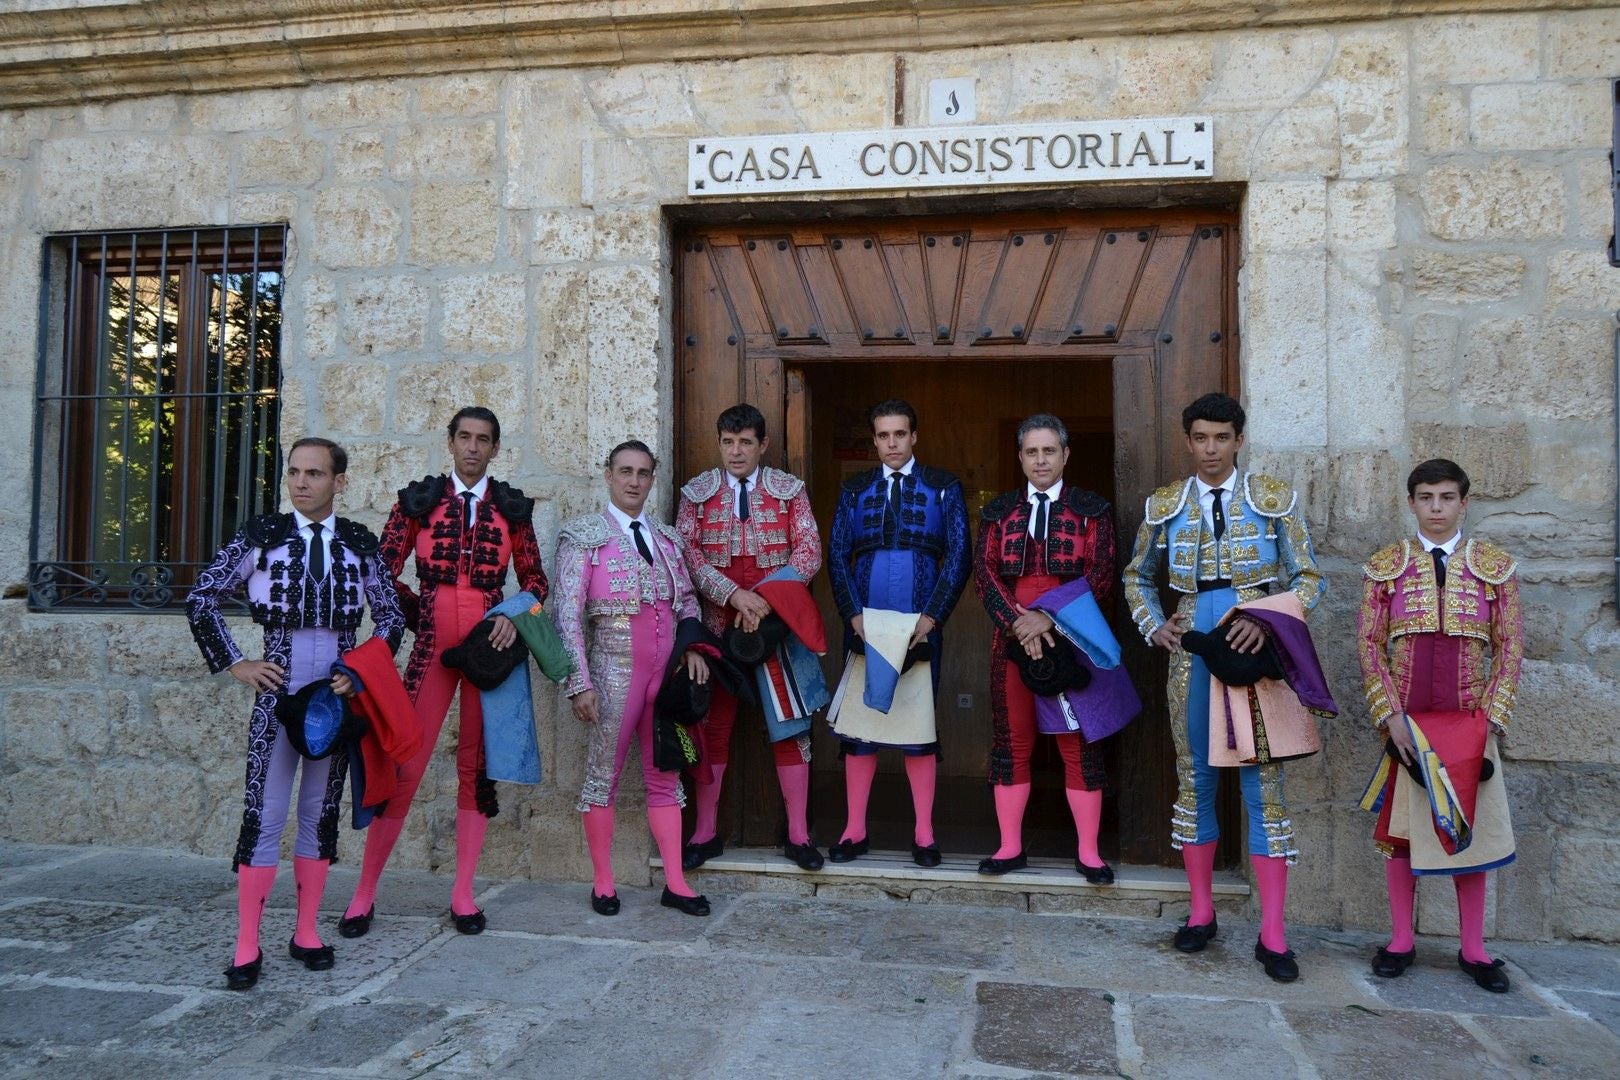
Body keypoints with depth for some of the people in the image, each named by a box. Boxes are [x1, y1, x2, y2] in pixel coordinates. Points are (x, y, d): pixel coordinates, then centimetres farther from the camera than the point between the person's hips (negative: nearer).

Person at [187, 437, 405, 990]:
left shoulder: (359, 541, 3)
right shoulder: (261, 534, -1)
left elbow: (390, 616, 10)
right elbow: (201, 599, 5)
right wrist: (234, 663, -1)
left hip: (337, 695, 2)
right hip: (277, 693, -2)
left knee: (321, 814, 10)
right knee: (263, 814, -1)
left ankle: (306, 933, 22)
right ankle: (247, 946, 8)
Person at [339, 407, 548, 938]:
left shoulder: (512, 507, 8)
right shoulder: (419, 500, 6)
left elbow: (535, 579, 10)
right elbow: (381, 571, 7)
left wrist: (515, 614, -7)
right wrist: (417, 611, 2)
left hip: (489, 646, 1)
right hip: (433, 645, -1)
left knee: (477, 766, 5)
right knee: (404, 765, -3)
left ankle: (463, 894, 16)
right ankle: (365, 892, 11)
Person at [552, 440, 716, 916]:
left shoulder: (667, 537, 13)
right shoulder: (583, 535, -2)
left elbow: (687, 599, 17)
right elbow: (567, 613, -7)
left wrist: (693, 646, -1)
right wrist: (579, 682, -14)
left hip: (666, 671, 5)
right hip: (613, 671, -5)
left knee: (666, 775, 8)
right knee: (603, 774, 3)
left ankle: (675, 883, 15)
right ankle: (603, 883, 17)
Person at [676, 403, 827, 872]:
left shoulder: (789, 489, 5)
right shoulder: (697, 492, 6)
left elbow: (809, 551, -3)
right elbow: (687, 553, -4)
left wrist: (767, 600, -16)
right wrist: (735, 595, -17)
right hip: (717, 623, 1)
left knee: (790, 723, 1)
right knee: (712, 724, 5)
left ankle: (798, 834, 11)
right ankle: (706, 831, 17)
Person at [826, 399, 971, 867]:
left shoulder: (944, 487, 6)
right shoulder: (854, 490, 12)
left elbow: (959, 556, 0)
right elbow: (837, 556, 6)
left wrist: (932, 616, -10)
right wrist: (854, 614, -7)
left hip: (920, 623, -2)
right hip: (864, 623, 2)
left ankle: (923, 834, 12)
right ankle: (855, 830, 13)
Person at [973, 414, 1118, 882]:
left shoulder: (1092, 509, 5)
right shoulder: (998, 511, 11)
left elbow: (1101, 576, -5)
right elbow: (984, 573, 2)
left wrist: (1048, 617, -16)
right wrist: (1019, 623, -14)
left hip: (1073, 641, -2)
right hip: (1011, 641, 2)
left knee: (1079, 746, 2)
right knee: (1011, 743, 6)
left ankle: (1088, 852, 12)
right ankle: (1010, 848, 15)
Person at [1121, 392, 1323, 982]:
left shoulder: (1273, 499, 1)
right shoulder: (1165, 506, 6)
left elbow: (1309, 577, 2)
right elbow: (1137, 578, 17)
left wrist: (1270, 623, -15)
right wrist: (1154, 627, 0)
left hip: (1255, 654, -2)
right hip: (1193, 655, 2)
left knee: (1263, 784, -1)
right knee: (1195, 778, 9)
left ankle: (1272, 934, 7)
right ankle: (1201, 911, 23)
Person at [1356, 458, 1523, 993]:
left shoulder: (1495, 566, 3)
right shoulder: (1385, 566, 2)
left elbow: (1510, 647, 2)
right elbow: (1369, 644, 0)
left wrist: (1491, 721, -6)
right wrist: (1390, 716, -9)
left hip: (1469, 723, 0)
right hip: (1407, 723, 0)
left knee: (1471, 829, 7)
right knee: (1399, 828, 6)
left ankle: (1473, 948, 21)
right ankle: (1401, 941, 18)